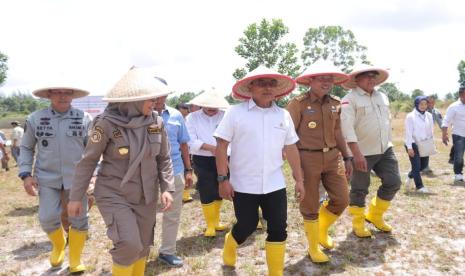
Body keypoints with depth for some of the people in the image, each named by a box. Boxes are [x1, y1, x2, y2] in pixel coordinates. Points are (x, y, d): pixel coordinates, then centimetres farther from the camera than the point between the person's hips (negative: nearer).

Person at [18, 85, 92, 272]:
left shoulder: (84, 118, -3)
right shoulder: (35, 119, -1)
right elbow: (26, 147, 9)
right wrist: (26, 174, -2)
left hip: (76, 177, 0)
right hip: (47, 177, 1)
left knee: (79, 219, 4)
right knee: (48, 218, -2)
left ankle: (75, 261, 24)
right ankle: (58, 244, 32)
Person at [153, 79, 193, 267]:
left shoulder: (176, 115, 4)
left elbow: (183, 144, 10)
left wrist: (188, 170, 9)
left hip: (174, 171, 4)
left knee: (173, 214, 13)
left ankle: (167, 251, 31)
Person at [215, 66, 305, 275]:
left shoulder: (283, 115, 5)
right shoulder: (235, 112, -7)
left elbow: (291, 149, 11)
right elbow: (221, 146, -7)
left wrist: (299, 180, 10)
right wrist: (223, 179, -12)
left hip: (274, 185, 3)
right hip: (243, 185, -3)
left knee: (278, 229, 4)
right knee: (247, 226, 9)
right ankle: (229, 245, 43)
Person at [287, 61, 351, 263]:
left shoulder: (335, 104, 8)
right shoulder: (298, 104, -11)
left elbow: (337, 133, 17)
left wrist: (346, 157, 15)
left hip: (332, 157, 6)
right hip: (308, 158, -6)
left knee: (341, 199, 9)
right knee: (310, 206, 6)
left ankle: (321, 230, 37)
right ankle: (314, 247, 27)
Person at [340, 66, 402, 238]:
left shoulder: (382, 97, 11)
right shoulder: (350, 99, -12)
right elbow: (347, 128, -21)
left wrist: (388, 143, 21)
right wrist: (357, 154, -26)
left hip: (385, 150, 7)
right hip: (363, 153, -7)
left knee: (393, 182, 8)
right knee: (359, 190, 5)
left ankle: (374, 215, 29)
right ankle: (358, 224, 24)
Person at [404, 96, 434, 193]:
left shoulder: (429, 116, 6)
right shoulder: (410, 116, -12)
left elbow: (430, 131, 12)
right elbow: (408, 133, -14)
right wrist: (409, 147, -17)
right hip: (414, 145, -6)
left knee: (424, 165, 14)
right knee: (416, 166, -2)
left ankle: (410, 177, 38)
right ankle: (419, 186, 10)